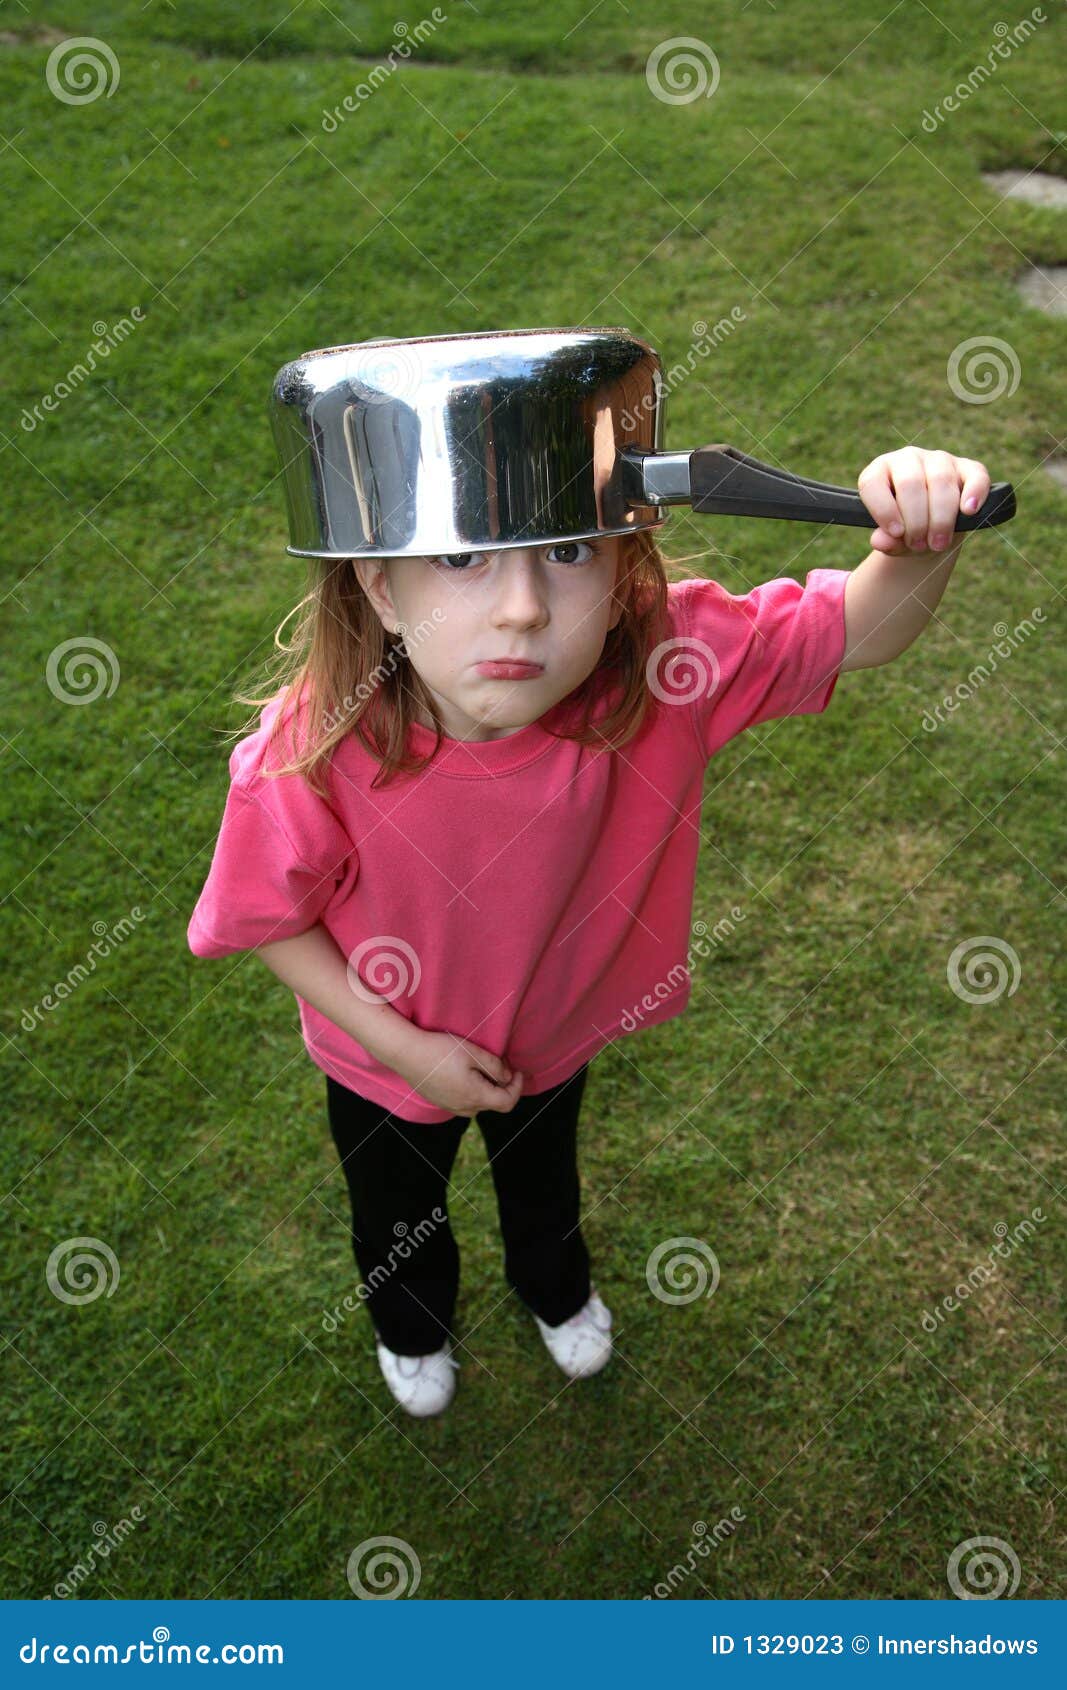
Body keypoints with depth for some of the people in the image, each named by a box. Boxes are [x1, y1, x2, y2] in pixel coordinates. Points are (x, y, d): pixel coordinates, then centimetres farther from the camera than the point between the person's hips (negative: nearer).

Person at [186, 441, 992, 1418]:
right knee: (398, 1216, 33)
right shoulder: (311, 756, -40)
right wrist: (404, 1048, -22)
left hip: (555, 1031, 2)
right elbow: (274, 921, -22)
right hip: (389, 1060, -1)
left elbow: (862, 632, -26)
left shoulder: (662, 665, -38)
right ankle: (412, 1326, 72)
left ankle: (556, 1289, 76)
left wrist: (922, 545, -48)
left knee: (545, 1184, 37)